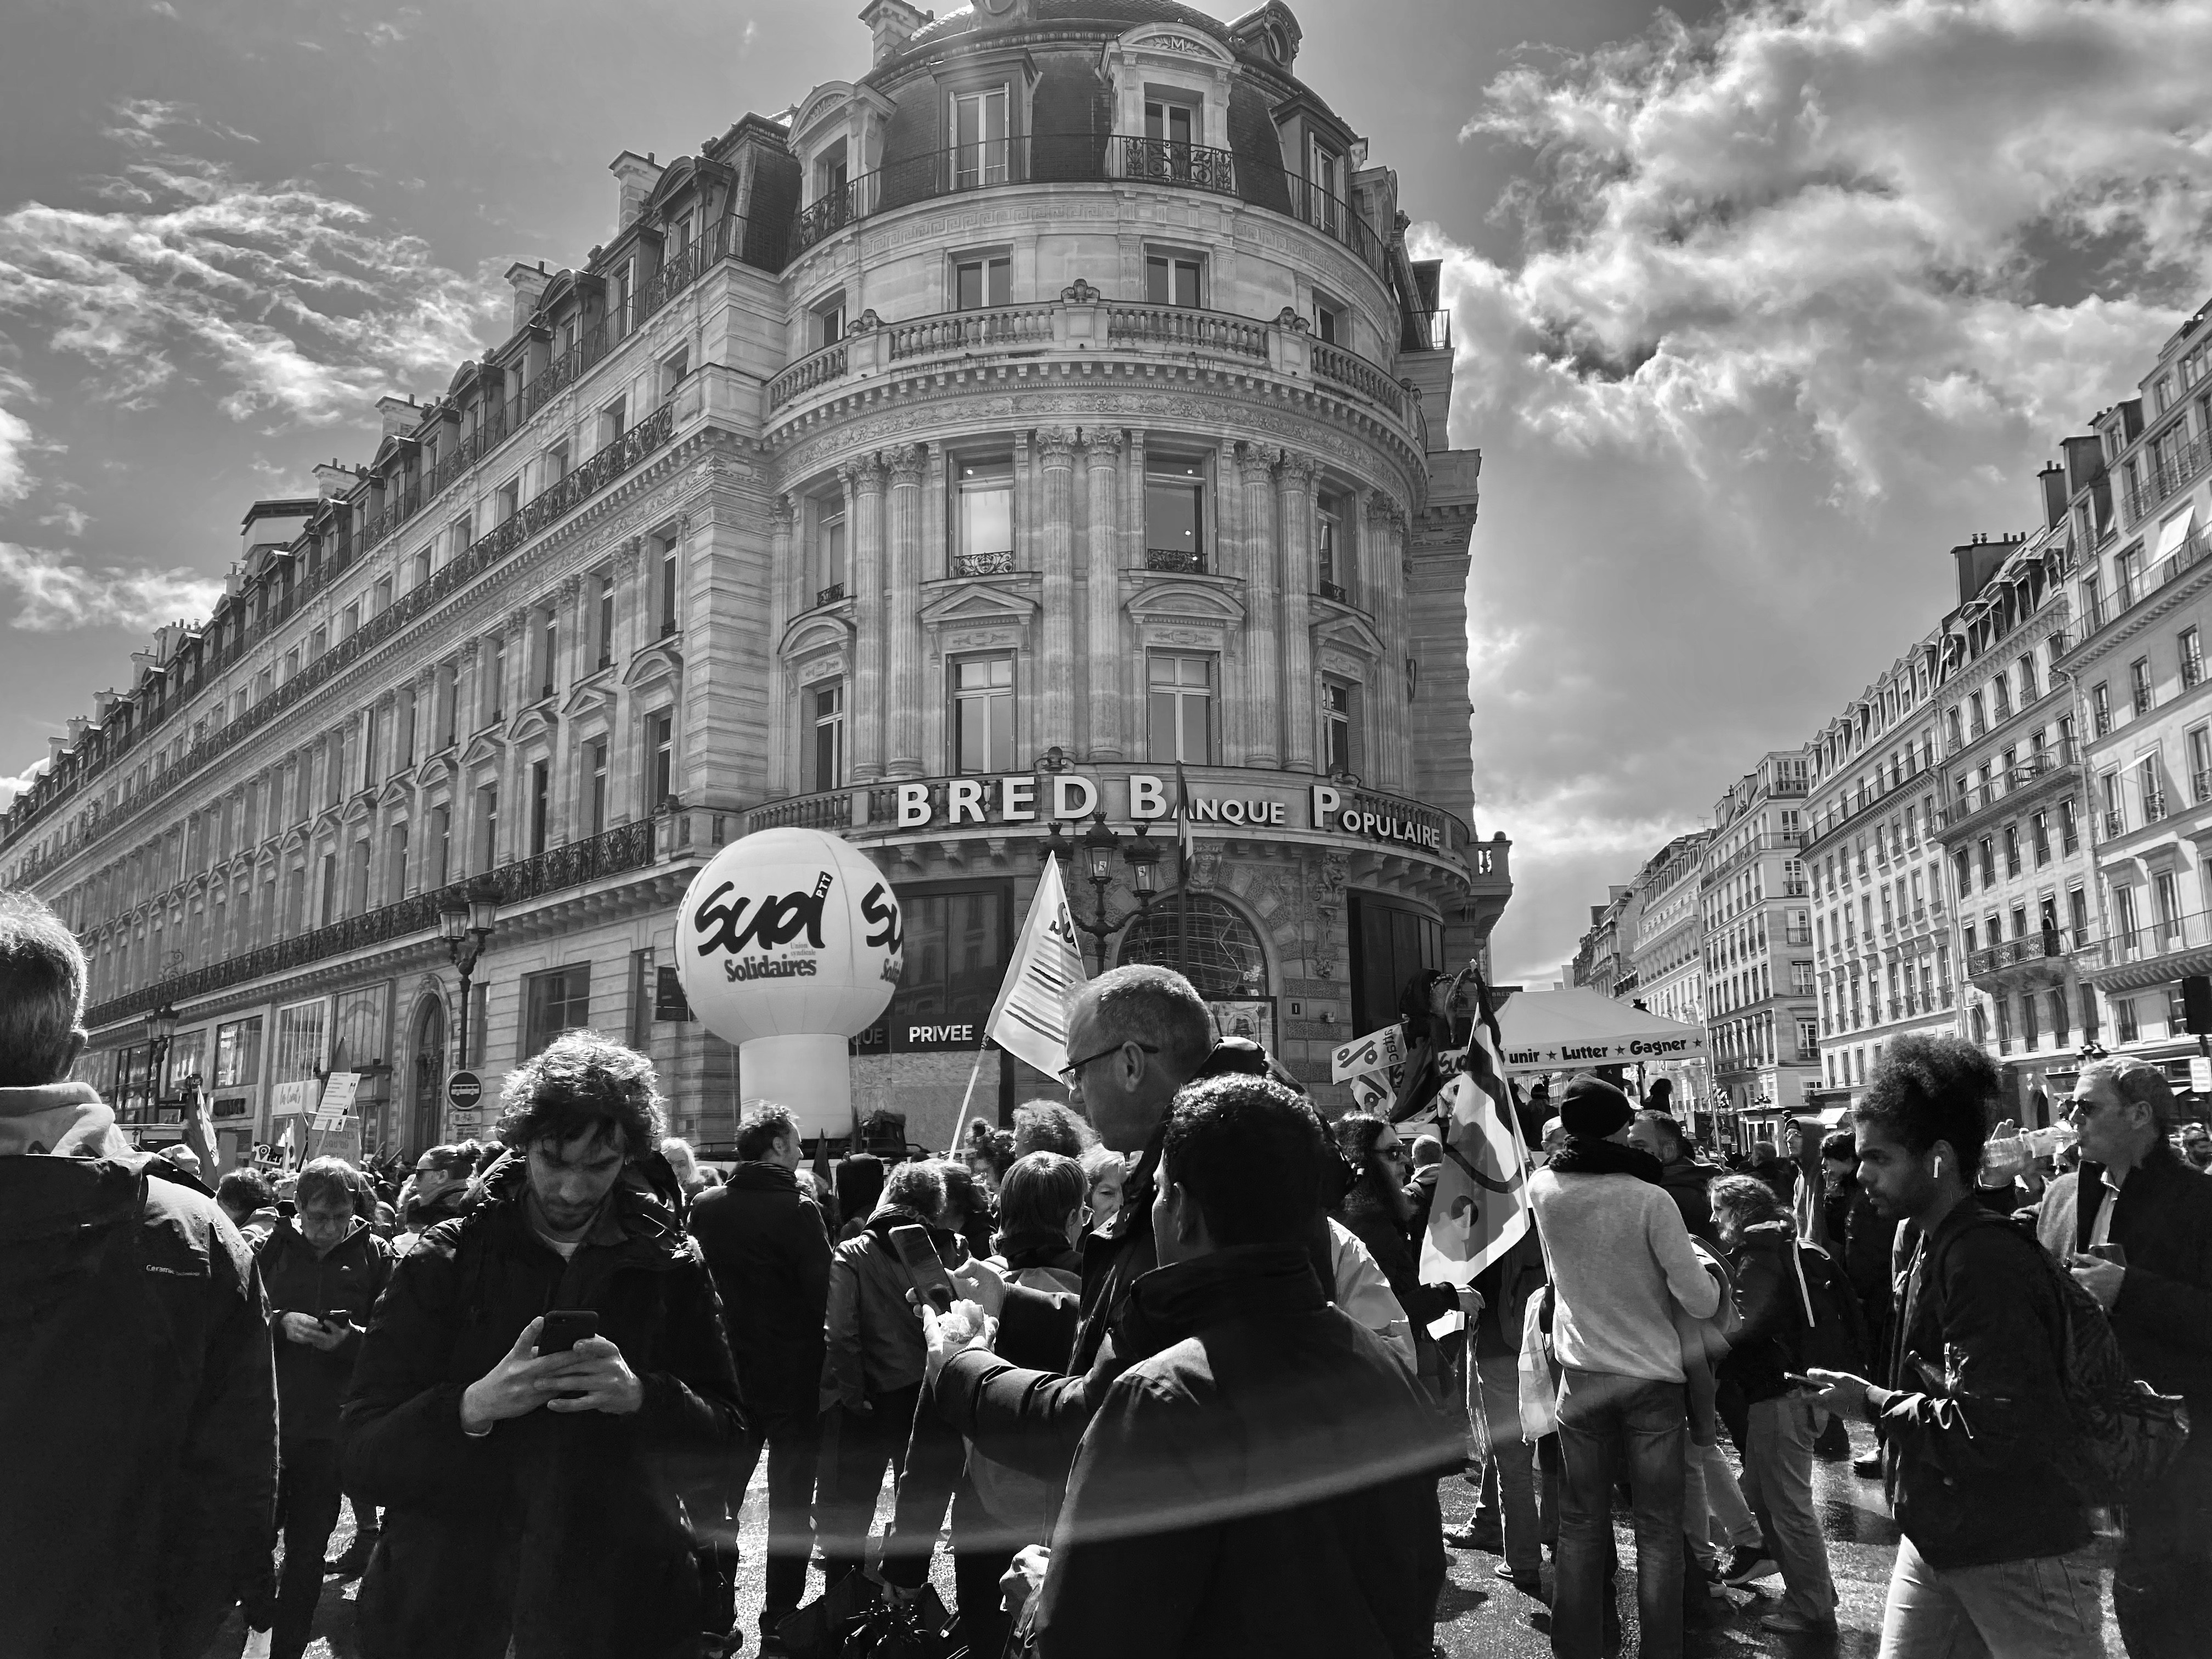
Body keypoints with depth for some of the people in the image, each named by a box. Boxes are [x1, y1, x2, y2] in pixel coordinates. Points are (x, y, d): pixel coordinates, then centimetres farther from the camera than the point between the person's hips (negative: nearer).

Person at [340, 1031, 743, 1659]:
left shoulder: (671, 1267, -1)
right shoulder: (441, 1261, -3)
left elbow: (727, 1438, -3)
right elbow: (359, 1457, -7)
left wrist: (641, 1396, -22)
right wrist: (472, 1406, -26)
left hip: (617, 1608, 1)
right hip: (440, 1608, 0)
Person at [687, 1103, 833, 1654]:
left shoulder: (706, 1206, -4)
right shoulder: (798, 1207, -18)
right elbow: (824, 1292, -19)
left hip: (727, 1372, 4)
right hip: (792, 1375, -4)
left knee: (722, 1490, 18)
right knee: (790, 1498, 11)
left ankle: (715, 1608, 24)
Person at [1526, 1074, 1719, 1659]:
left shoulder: (1543, 1189, -7)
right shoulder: (1650, 1199, -17)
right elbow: (1700, 1301, -14)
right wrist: (1708, 1275, 4)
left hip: (1583, 1377, 3)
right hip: (1654, 1378, -3)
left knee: (1582, 1524, 13)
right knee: (1658, 1528, 10)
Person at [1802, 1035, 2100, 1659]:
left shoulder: (1986, 1258, -22)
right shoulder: (1931, 1244, 8)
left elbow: (2000, 1431, -27)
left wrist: (1874, 1403, -18)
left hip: (2019, 1560, -9)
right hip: (1936, 1540, 9)